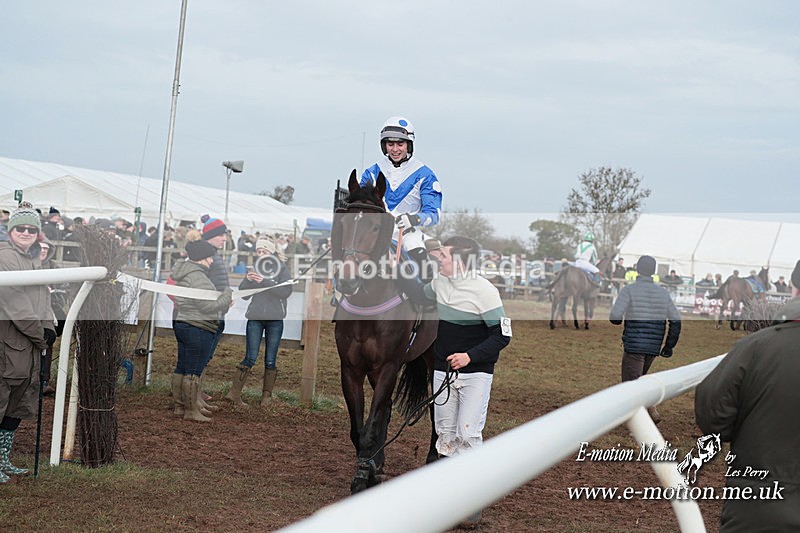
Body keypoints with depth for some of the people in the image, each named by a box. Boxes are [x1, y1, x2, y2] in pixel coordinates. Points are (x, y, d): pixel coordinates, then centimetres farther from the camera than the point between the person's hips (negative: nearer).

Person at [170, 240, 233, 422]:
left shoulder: (183, 274, 15)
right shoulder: (198, 277, -19)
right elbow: (209, 306, -21)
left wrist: (224, 303, 14)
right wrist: (227, 295, -7)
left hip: (182, 325, 11)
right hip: (198, 330, -11)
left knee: (182, 368, 14)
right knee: (193, 371, -5)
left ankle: (179, 405, 22)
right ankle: (192, 411, -1)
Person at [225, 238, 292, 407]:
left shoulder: (282, 269, 2)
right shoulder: (255, 269, 9)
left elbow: (286, 291, -13)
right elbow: (244, 295, 8)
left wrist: (264, 282, -21)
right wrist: (248, 281, -12)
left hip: (275, 319, -1)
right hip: (255, 318, 1)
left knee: (270, 360, 4)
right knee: (250, 358, -5)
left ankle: (267, 395, 12)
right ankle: (234, 394, -4)